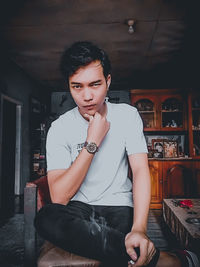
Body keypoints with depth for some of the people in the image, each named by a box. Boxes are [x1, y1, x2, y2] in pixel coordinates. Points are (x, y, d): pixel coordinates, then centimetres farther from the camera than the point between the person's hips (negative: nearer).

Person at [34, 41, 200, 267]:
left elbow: (140, 170, -11)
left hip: (120, 208, -2)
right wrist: (92, 142, -20)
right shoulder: (60, 128, -7)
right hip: (78, 210, 3)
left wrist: (139, 229, -27)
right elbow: (59, 197, -15)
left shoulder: (127, 115, -3)